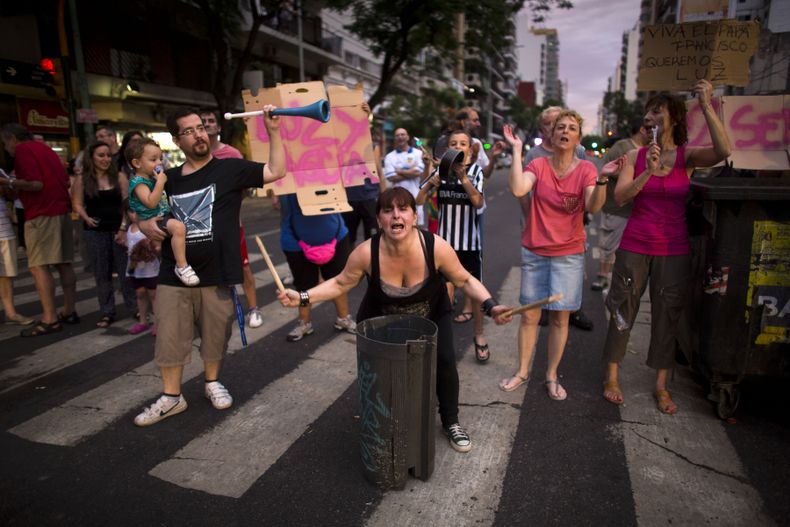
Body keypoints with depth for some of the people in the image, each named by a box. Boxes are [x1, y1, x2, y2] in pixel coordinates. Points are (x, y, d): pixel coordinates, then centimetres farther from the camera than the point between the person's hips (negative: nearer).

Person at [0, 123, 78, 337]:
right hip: (61, 211, 9)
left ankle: (49, 319, -11)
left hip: (42, 214, -9)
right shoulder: (44, 148, 20)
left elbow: (36, 184, -17)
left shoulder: (23, 150, -7)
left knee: (38, 266, -9)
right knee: (63, 263, 10)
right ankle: (69, 311, 14)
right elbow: (66, 180, 23)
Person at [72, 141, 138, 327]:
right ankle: (107, 312, 16)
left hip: (118, 229, -1)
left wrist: (123, 228, -9)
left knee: (125, 270, 2)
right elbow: (77, 204, 4)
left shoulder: (119, 177, 2)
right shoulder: (82, 180, 3)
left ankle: (134, 308, 13)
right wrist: (87, 218, -16)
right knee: (101, 273, 7)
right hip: (94, 232, 1)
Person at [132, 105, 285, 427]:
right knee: (169, 339, 7)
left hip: (216, 275, -3)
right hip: (173, 276, 3)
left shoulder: (229, 169, -2)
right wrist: (145, 224, 0)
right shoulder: (168, 180, 10)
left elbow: (275, 172, -11)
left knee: (216, 337, 12)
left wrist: (273, 131, -17)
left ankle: (212, 382, 36)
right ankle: (171, 396, 24)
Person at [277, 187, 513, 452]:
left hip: (431, 316, 0)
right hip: (381, 320, 0)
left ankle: (451, 422, 13)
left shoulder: (436, 247, -29)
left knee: (444, 360, -17)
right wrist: (302, 297, -21)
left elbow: (465, 280, -14)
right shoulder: (365, 253, -28)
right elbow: (340, 283, -11)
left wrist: (490, 306, -28)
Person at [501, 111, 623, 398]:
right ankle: (522, 371, 25)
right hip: (534, 252, 1)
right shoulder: (538, 165, -2)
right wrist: (517, 150, -18)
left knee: (560, 318, 6)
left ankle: (552, 376, 23)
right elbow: (517, 189, -22)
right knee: (529, 315, 7)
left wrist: (601, 179, -33)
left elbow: (593, 207, -17)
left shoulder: (586, 169, -3)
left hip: (569, 254, 0)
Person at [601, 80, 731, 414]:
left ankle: (661, 386, 24)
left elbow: (724, 151, -22)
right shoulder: (636, 156, 1)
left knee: (667, 316, 9)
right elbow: (620, 197, -10)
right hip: (635, 247, 0)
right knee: (622, 312, 6)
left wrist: (706, 106, -25)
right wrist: (648, 172, -23)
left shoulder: (688, 156, -2)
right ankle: (611, 378, 22)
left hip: (674, 251, 0)